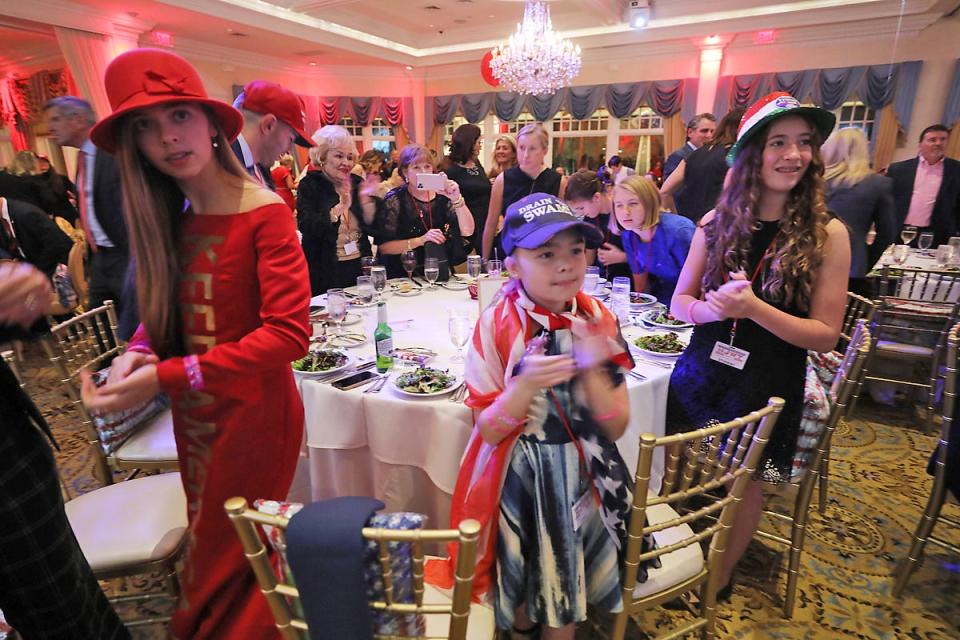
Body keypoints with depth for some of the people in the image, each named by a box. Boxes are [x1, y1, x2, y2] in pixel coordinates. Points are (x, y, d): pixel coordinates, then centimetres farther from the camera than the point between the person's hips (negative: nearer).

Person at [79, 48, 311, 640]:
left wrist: (165, 376, -26)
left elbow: (290, 332, -24)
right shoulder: (169, 218, 4)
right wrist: (137, 353, -13)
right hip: (194, 418, 7)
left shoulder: (263, 211, -18)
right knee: (212, 543, 25)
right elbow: (162, 313, 10)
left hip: (253, 414, -6)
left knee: (227, 572, 14)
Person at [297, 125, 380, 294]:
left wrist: (366, 200, -15)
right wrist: (340, 207, -28)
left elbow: (371, 229, 1)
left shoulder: (357, 182, 6)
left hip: (360, 268, 4)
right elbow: (306, 227, -19)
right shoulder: (310, 185, -4)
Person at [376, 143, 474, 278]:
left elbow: (467, 231, -5)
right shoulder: (394, 200, -4)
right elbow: (383, 246, -9)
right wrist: (421, 240, -19)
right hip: (404, 277, -3)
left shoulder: (441, 195, 3)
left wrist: (457, 199, -19)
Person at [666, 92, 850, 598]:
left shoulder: (827, 234, -10)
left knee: (746, 483, 17)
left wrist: (753, 308, -27)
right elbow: (680, 302, 1)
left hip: (769, 386, -1)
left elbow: (826, 334, -11)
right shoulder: (716, 222, -4)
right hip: (701, 372, 2)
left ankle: (719, 581, 42)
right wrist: (713, 309, -22)